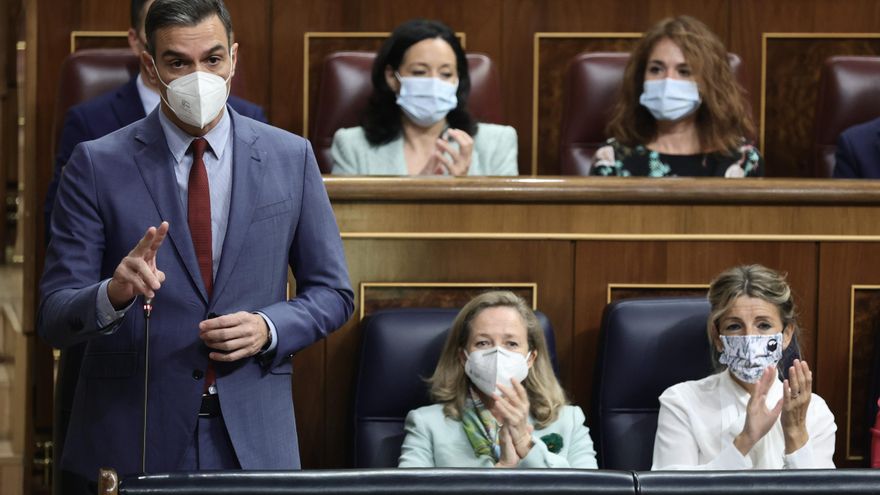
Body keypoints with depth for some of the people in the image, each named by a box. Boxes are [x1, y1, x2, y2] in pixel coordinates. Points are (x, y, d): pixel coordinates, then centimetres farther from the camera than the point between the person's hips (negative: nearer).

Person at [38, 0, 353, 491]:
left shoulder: (290, 157, 4)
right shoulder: (97, 165, -3)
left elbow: (333, 294, 10)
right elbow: (55, 317, -6)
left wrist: (269, 328, -9)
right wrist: (114, 294, -26)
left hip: (253, 439, 2)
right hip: (133, 440, -1)